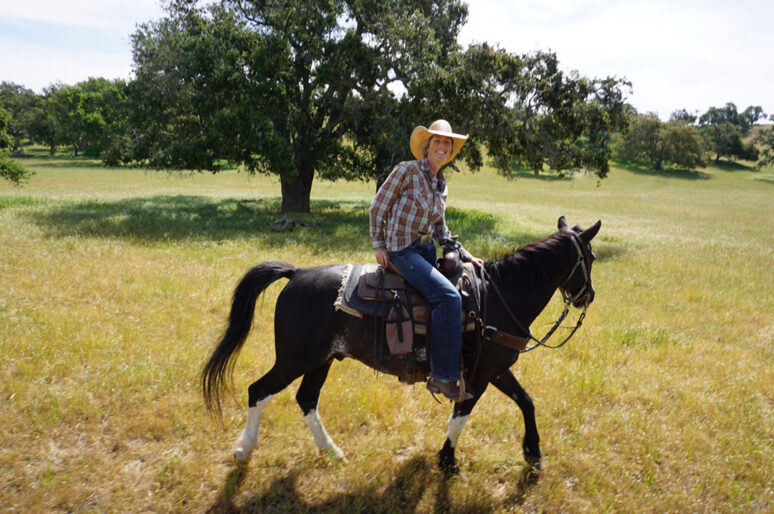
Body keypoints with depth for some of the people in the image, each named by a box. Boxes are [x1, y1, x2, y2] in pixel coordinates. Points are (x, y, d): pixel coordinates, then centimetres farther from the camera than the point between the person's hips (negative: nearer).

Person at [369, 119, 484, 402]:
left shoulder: (441, 185, 12)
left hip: (427, 250, 8)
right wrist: (378, 245, -6)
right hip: (402, 251, -8)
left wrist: (464, 254, 11)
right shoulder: (407, 170, -9)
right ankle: (443, 377, -16)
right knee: (448, 296, -25)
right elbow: (378, 207, -5)